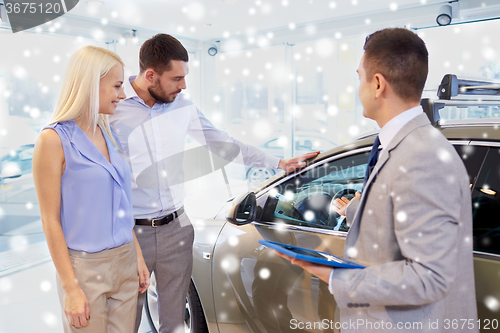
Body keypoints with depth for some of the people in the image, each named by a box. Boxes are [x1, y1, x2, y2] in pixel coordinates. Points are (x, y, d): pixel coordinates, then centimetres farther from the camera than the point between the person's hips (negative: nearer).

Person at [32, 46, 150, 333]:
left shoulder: (108, 134, 7)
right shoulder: (55, 139, -12)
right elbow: (51, 221, -12)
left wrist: (138, 256, 11)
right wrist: (70, 287, -14)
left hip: (125, 261, 6)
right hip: (86, 267, -6)